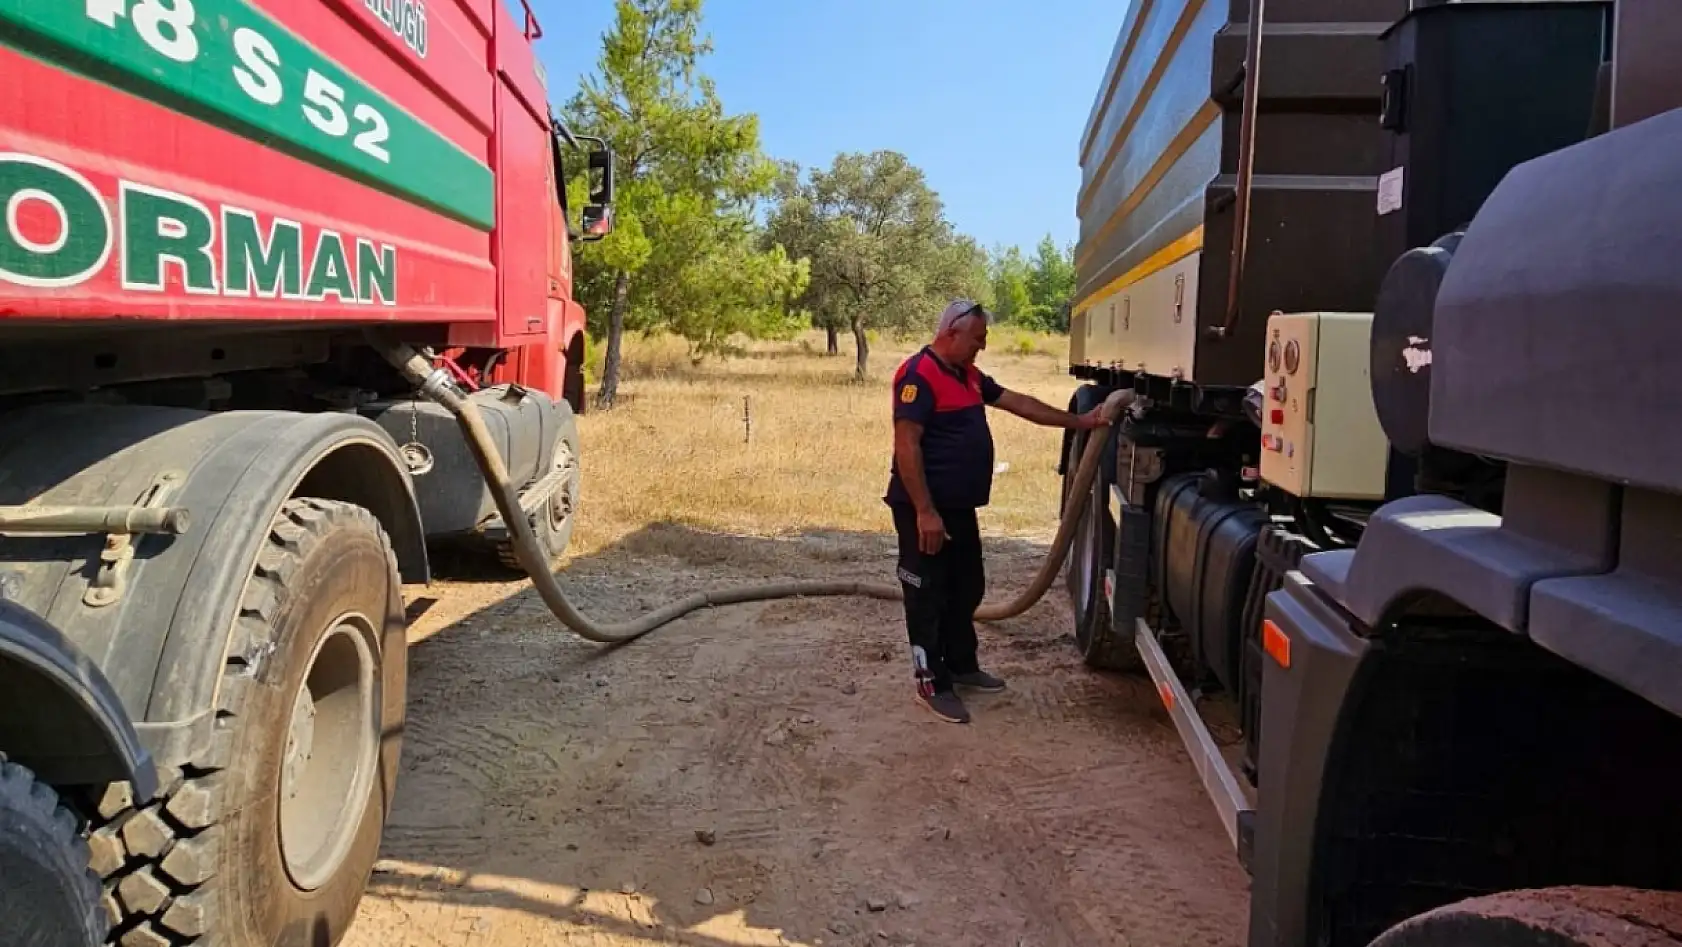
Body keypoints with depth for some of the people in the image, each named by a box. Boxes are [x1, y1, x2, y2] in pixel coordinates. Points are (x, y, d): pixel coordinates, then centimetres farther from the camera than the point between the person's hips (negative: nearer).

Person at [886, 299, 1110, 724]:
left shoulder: (969, 376, 14)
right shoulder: (919, 374, -17)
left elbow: (1020, 403, 20)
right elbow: (906, 445, -22)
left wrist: (1078, 422, 18)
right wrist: (925, 512, -24)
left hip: (960, 506, 10)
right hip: (926, 509, -10)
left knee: (967, 589, 18)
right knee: (928, 596, 0)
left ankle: (962, 666, 33)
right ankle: (932, 683, 10)